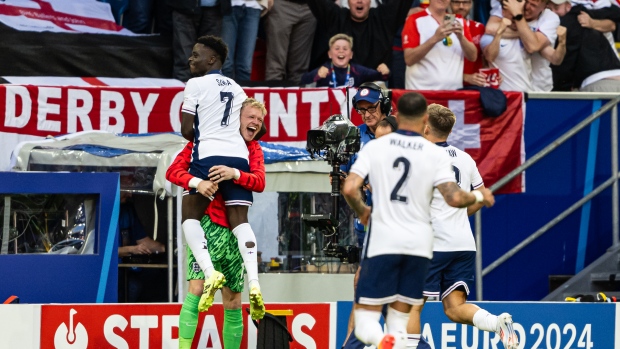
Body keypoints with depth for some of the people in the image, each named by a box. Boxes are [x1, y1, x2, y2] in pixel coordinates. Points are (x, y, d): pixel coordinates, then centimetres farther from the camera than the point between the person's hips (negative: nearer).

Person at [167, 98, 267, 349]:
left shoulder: (254, 150, 11)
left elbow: (259, 183, -7)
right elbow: (173, 171, -6)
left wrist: (235, 174, -27)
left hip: (234, 229, 5)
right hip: (207, 222, -5)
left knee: (233, 301, 9)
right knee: (197, 287, -20)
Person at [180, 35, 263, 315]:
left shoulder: (196, 84, 2)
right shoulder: (236, 88, 21)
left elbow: (186, 130, 0)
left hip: (209, 156, -5)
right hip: (238, 156, 5)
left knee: (190, 216, 5)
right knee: (240, 219, 2)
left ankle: (210, 273, -15)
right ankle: (254, 284, -15)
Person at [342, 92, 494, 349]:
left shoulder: (374, 147, -2)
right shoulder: (436, 154, -2)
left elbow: (349, 189, -9)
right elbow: (455, 198, -10)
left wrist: (362, 211, 12)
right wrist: (480, 196, 11)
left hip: (382, 241, -2)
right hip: (419, 242, 2)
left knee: (365, 322, 0)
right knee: (399, 321, 13)